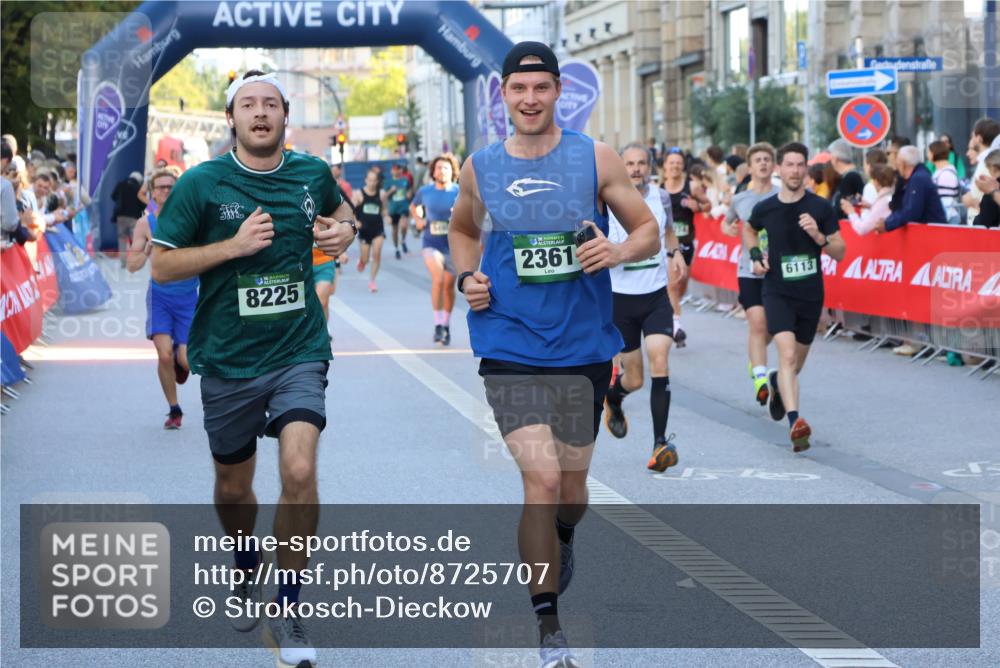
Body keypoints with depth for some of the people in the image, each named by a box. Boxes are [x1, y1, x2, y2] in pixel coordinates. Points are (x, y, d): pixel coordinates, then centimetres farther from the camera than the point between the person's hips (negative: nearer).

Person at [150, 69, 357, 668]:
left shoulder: (312, 174, 2)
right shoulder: (201, 184, -7)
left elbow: (338, 210, 25)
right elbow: (162, 264, -6)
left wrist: (345, 230, 1)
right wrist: (233, 245, -18)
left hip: (299, 351, 0)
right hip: (228, 358, 0)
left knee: (299, 471, -20)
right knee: (234, 488, 15)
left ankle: (288, 612, -5)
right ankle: (246, 567, 48)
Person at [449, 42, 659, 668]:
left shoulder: (597, 159, -2)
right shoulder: (481, 168, 3)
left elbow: (648, 230, 4)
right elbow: (463, 228, 22)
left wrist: (618, 252, -17)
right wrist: (468, 277, 3)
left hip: (583, 347, 1)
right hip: (510, 348, -1)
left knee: (571, 487, 12)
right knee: (541, 477, -16)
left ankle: (561, 540, 51)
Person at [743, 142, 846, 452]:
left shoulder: (820, 207, -4)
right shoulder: (765, 208, -3)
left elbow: (840, 252, -1)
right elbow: (749, 229, 21)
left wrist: (819, 236, -19)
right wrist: (755, 255, 4)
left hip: (811, 294, 2)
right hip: (777, 292, -2)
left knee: (796, 363, 17)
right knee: (787, 354, -23)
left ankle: (776, 383, 53)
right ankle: (795, 421, -34)